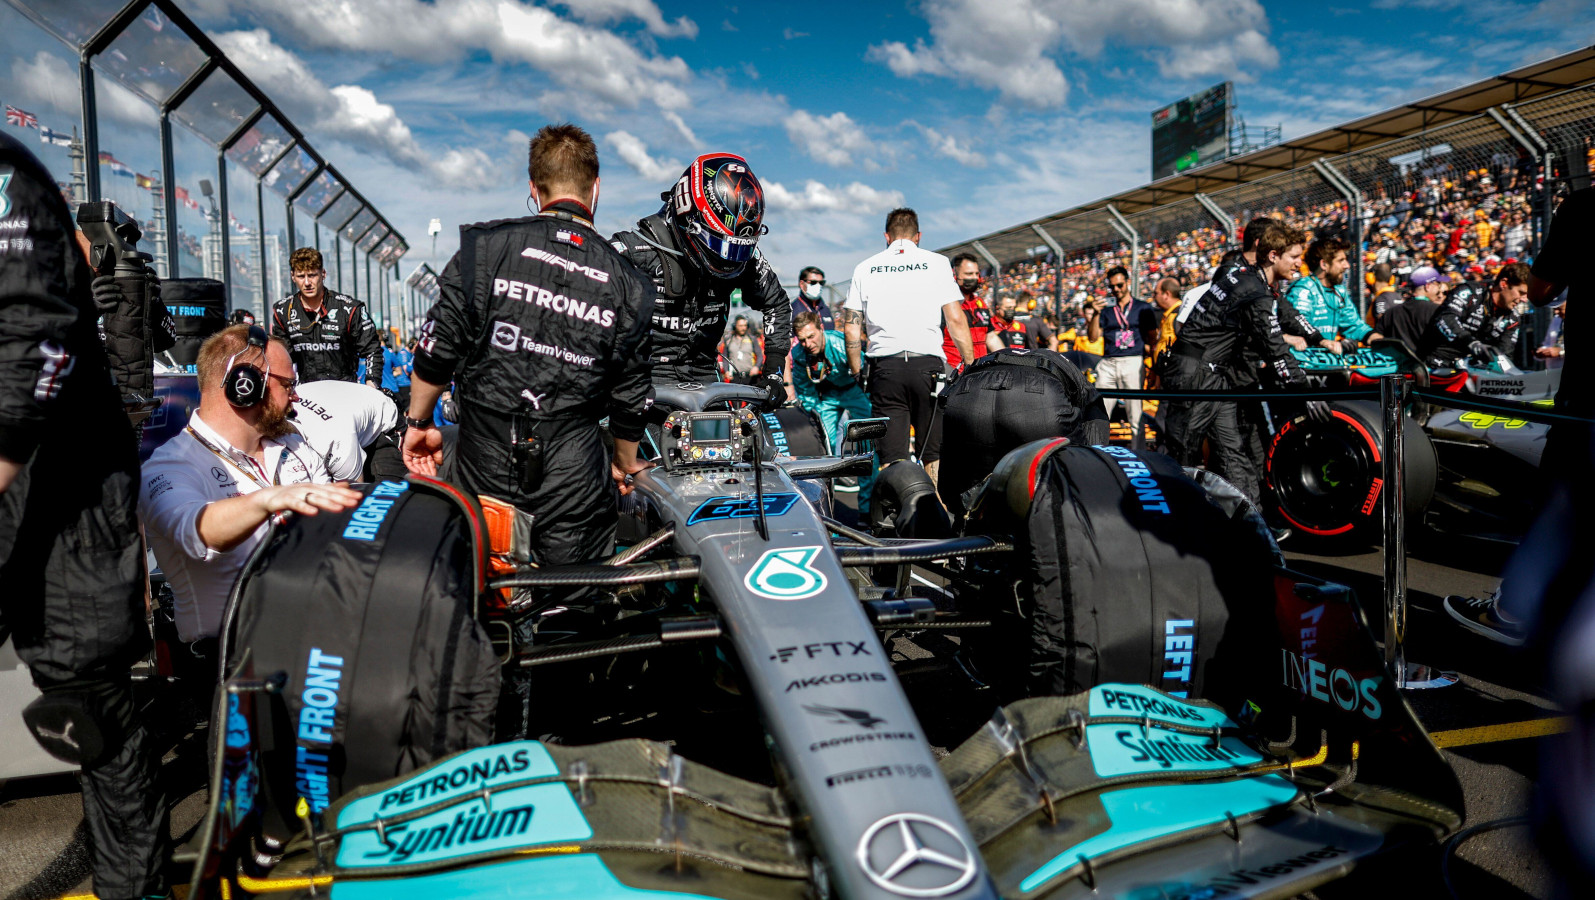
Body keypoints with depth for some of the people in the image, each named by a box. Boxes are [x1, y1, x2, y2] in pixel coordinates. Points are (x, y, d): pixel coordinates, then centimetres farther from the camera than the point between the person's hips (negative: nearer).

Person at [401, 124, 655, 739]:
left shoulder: (486, 246, -3)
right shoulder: (627, 282, 3)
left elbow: (438, 348, -2)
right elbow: (630, 399, 8)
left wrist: (419, 421, 13)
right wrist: (625, 463, 24)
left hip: (486, 468, 0)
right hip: (573, 480, 0)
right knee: (575, 603, 13)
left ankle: (505, 756, 27)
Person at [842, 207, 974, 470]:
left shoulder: (865, 268, 11)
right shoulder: (937, 263, 7)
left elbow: (851, 328, 6)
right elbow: (956, 320, 0)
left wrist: (857, 374, 14)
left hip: (885, 366, 1)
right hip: (928, 364, -1)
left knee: (891, 460, 2)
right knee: (934, 456, 6)